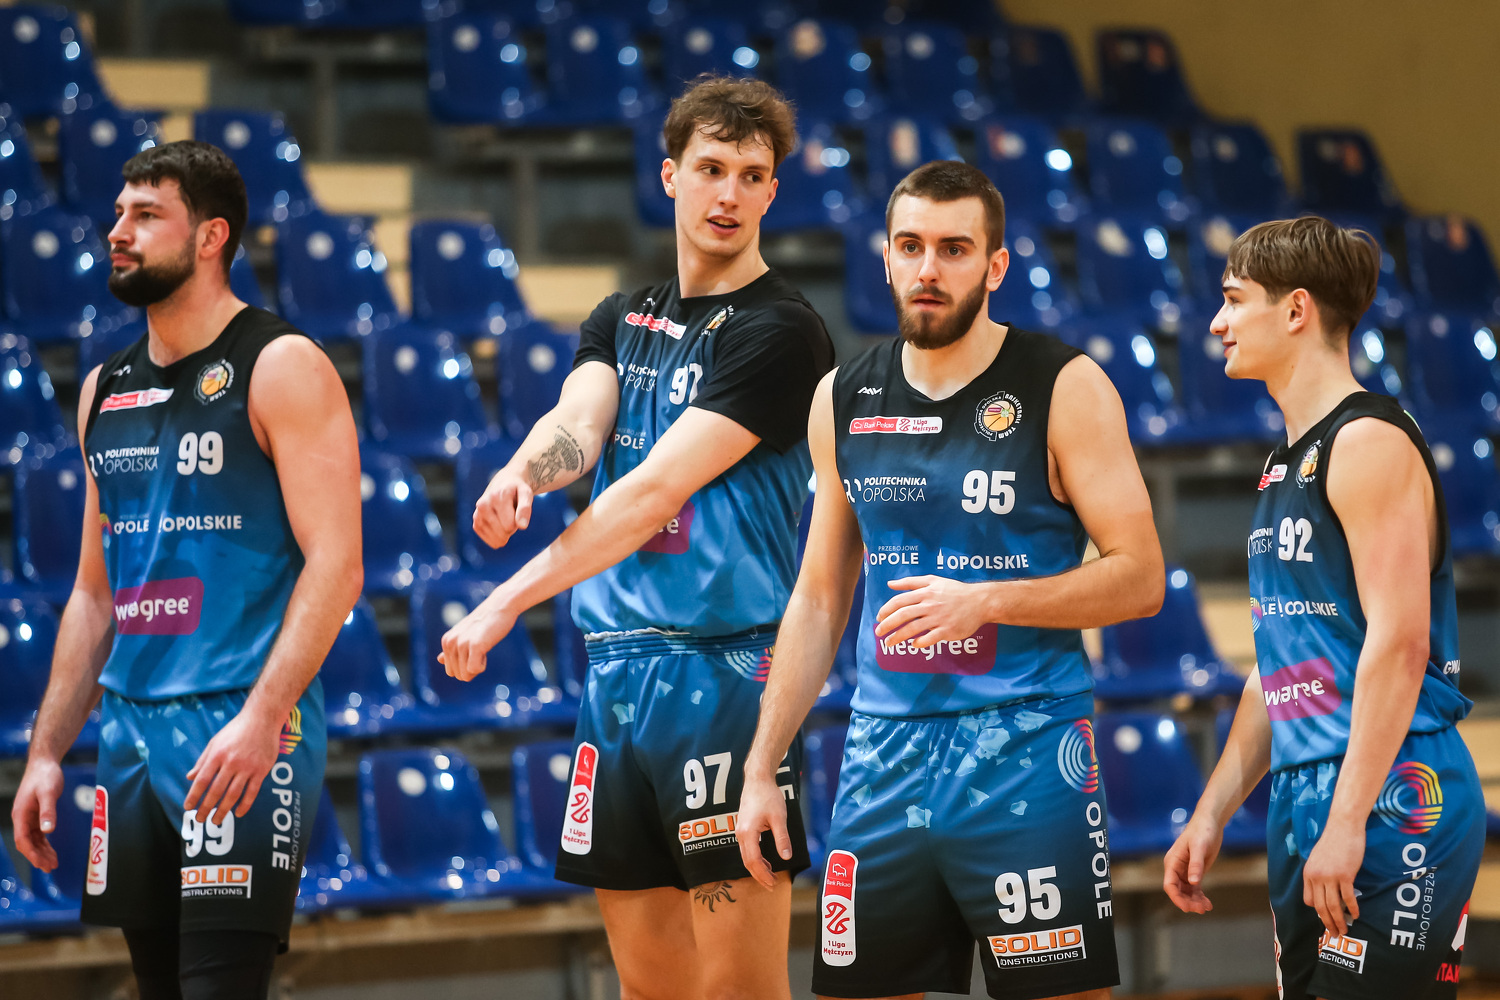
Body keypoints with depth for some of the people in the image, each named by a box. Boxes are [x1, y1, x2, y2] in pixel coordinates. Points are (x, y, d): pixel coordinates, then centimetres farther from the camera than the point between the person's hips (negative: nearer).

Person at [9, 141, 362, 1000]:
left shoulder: (280, 368, -6)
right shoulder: (107, 390, 16)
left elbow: (335, 565, -14)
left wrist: (261, 718, -24)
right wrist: (46, 752, 15)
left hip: (243, 735, -7)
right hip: (133, 734, 7)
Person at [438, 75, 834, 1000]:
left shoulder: (779, 330, -8)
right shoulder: (623, 322, 16)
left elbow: (656, 490, -16)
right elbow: (578, 420, -4)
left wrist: (510, 600, -20)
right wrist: (526, 467, -29)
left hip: (727, 669, -7)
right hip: (617, 670, 7)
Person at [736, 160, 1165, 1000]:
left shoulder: (1064, 388, -4)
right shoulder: (844, 400, 10)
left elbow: (1140, 579, -8)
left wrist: (985, 601, -20)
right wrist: (762, 766, 12)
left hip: (1025, 752, -4)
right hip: (885, 756, 4)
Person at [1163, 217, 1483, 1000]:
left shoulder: (1370, 443, -11)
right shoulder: (1288, 464, 19)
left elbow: (1398, 641, -19)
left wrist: (1349, 821, -23)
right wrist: (1211, 814, 20)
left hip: (1387, 812, -9)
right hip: (1304, 816, 9)